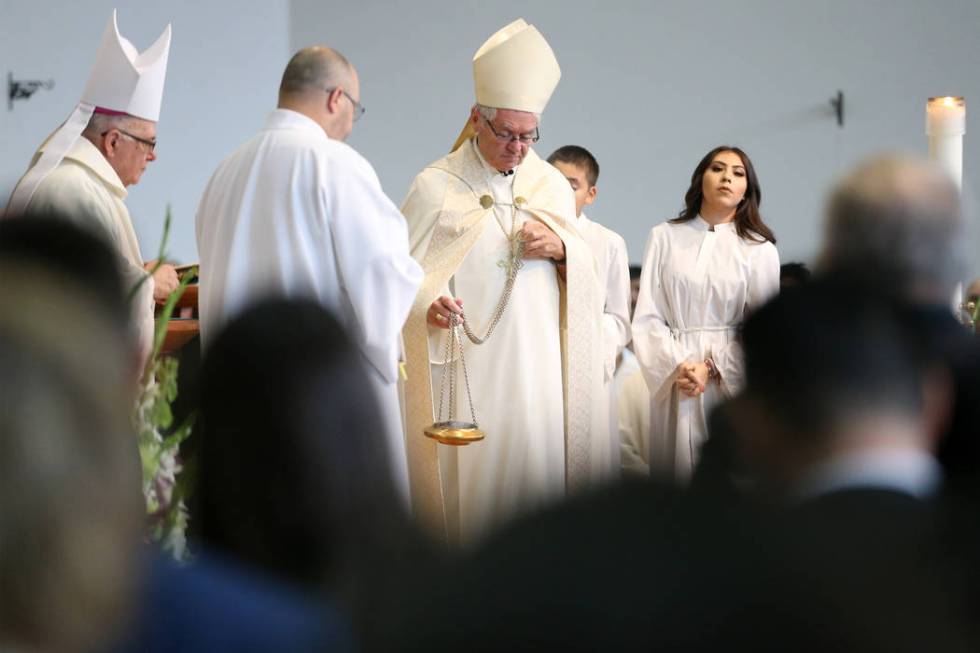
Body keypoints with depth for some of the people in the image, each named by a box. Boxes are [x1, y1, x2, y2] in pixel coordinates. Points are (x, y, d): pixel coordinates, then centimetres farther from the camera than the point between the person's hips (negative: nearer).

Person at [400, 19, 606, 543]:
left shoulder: (552, 185, 12)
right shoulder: (436, 186, -3)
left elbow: (585, 269, 18)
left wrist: (561, 248, -4)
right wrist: (428, 305, -26)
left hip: (536, 368, 4)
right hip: (464, 369, -4)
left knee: (535, 469, 3)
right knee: (468, 482, -5)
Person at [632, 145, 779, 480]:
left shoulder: (760, 249, 3)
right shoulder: (665, 237, 7)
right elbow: (647, 316, 2)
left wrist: (710, 368, -10)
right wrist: (678, 366, -11)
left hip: (732, 378, -1)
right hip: (672, 376, 1)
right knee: (676, 469, 2)